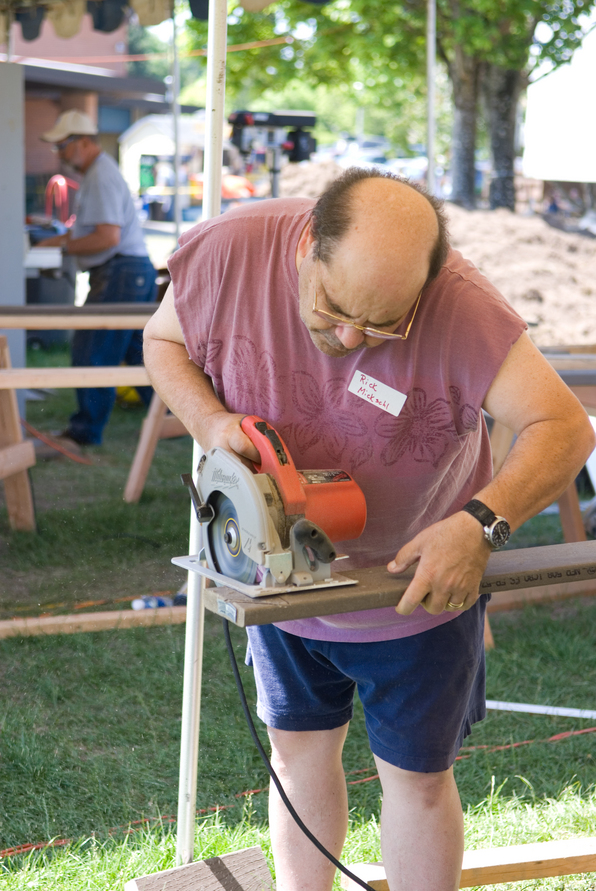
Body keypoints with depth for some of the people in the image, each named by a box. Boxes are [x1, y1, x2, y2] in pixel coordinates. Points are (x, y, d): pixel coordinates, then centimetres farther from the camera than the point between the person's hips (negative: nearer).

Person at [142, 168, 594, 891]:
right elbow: (165, 341, -5)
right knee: (298, 748, 20)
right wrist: (210, 420, -25)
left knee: (417, 777, 11)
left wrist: (479, 525, -44)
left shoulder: (458, 305, -32)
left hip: (419, 586, -3)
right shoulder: (231, 250, -23)